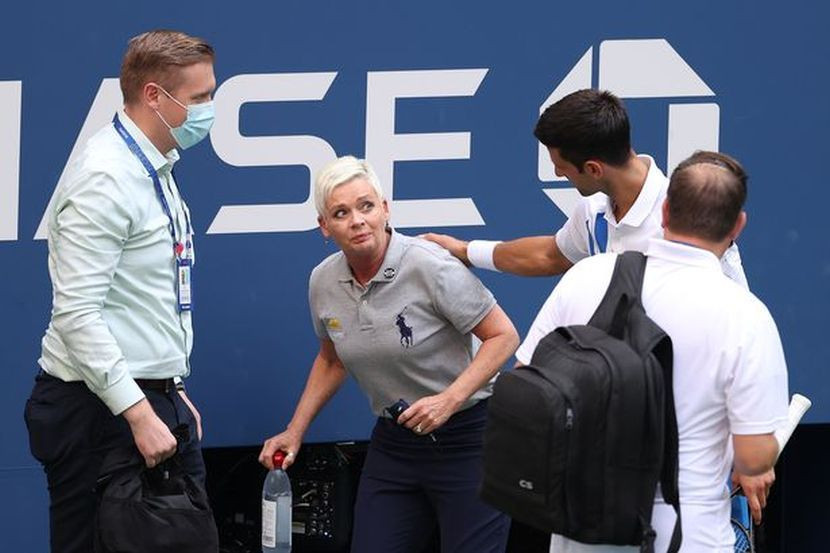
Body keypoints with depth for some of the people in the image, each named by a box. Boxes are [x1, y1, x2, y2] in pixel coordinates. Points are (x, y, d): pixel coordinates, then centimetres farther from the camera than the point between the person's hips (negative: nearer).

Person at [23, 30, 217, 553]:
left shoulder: (157, 172, 15)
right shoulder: (106, 178, -16)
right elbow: (77, 314, -22)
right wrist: (139, 413, -24)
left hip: (155, 403, 10)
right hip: (101, 411, -10)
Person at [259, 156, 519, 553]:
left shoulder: (432, 267, -19)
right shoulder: (323, 282, 0)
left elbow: (503, 336, -14)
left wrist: (450, 400, -25)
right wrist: (294, 432, 12)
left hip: (465, 440, -6)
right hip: (394, 442, 6)